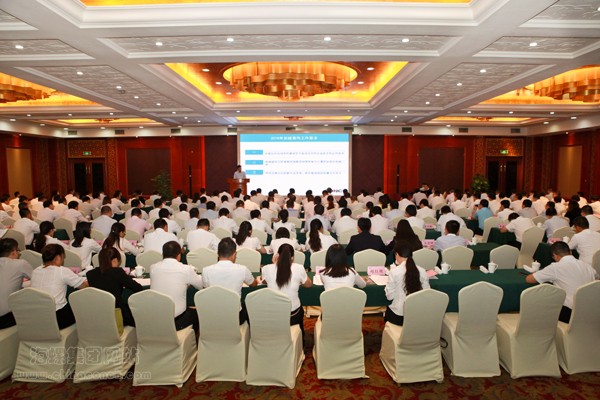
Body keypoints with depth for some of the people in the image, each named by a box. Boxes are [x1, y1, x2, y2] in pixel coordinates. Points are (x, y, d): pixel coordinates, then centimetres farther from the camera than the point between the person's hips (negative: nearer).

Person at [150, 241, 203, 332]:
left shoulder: (153, 268, -2)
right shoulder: (186, 269, -12)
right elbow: (200, 285, 4)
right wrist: (192, 272, 25)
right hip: (176, 321, -4)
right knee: (196, 313, 26)